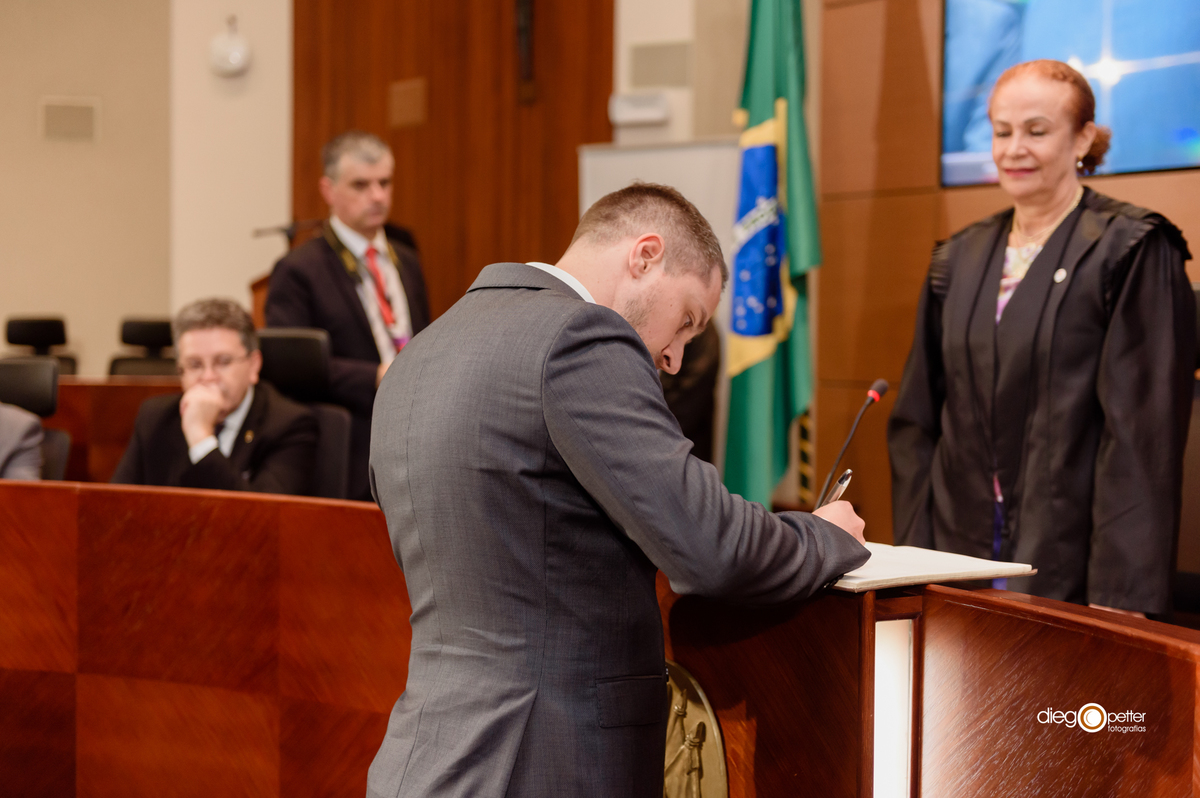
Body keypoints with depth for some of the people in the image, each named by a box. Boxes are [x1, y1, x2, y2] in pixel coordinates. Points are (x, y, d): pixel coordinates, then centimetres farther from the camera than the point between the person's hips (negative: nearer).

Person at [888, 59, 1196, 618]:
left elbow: (1146, 430, -12)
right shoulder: (958, 260, 11)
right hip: (960, 554, 5)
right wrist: (914, 557, 4)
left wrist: (1121, 589, -17)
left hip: (1069, 561, -5)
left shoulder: (1132, 253, -6)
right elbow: (916, 419, 12)